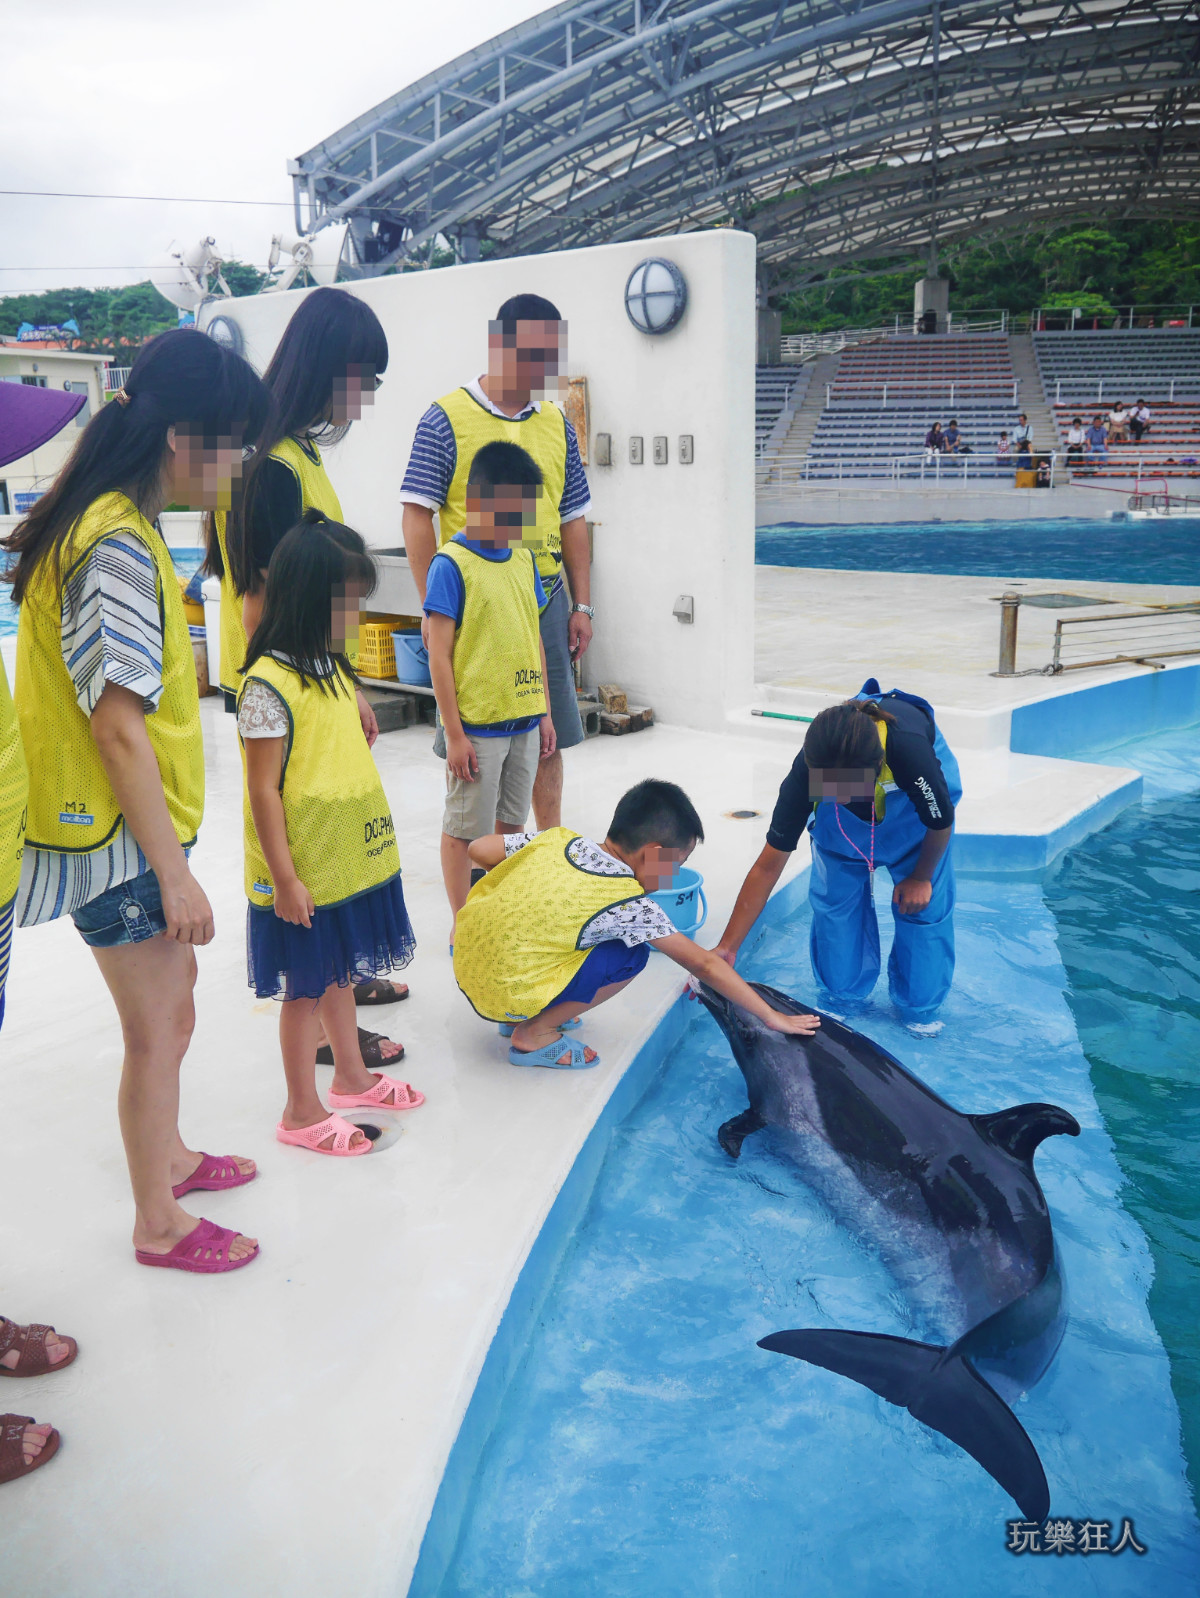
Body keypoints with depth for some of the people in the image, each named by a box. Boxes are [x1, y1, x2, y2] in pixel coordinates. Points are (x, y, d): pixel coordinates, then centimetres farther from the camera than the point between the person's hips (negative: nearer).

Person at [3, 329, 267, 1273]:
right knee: (161, 1025, 4)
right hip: (121, 835, -10)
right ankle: (159, 1224, 22)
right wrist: (174, 871, -20)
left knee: (172, 993, 24)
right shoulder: (118, 545, -22)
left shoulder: (111, 523, 9)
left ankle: (168, 1156, 44)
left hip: (131, 820, 10)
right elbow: (118, 726, -24)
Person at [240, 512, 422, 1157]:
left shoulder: (333, 668, 7)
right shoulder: (268, 684, -20)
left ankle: (351, 1076, 39)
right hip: (305, 873, -8)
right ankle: (302, 1112, 21)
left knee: (339, 972, 22)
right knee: (306, 986, 5)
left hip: (351, 859, 8)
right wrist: (284, 878, -19)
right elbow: (263, 791, -19)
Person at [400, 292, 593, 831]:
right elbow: (417, 516, -7)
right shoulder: (447, 418, -5)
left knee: (548, 735, 10)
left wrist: (581, 605, 10)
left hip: (545, 597, 5)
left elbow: (572, 519, 14)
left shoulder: (555, 422, 11)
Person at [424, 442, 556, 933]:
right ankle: (462, 926, 19)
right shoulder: (451, 564, -11)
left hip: (524, 720, 6)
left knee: (511, 823, 16)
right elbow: (438, 655, -12)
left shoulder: (523, 560, 8)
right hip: (476, 726, -6)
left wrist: (545, 713, 13)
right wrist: (455, 734, -14)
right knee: (465, 829, 5)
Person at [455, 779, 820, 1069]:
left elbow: (478, 849, 8)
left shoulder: (558, 839, 0)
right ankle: (535, 1034, 0)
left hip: (466, 965, 7)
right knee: (631, 955, -5)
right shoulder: (629, 905, -15)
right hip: (506, 994, -7)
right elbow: (703, 965, -9)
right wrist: (771, 1016, -1)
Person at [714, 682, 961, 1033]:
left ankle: (918, 1010, 19)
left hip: (911, 809, -1)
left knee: (923, 903, -3)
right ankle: (844, 998, 23)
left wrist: (921, 876, -5)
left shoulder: (910, 751, -47)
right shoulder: (807, 771, -39)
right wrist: (727, 946, -30)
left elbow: (940, 823, -23)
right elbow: (769, 863, -29)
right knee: (834, 899, -1)